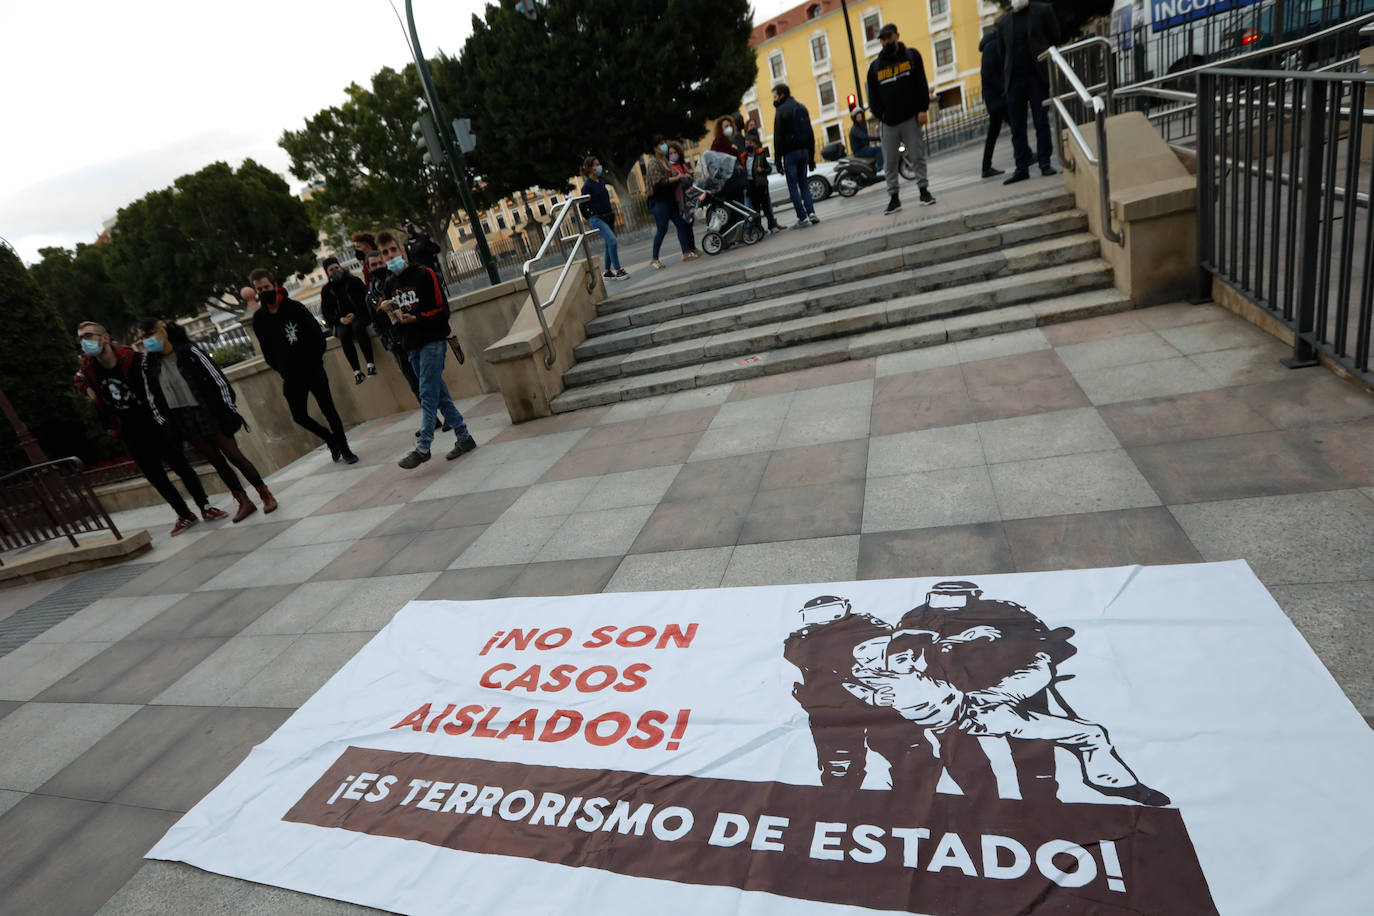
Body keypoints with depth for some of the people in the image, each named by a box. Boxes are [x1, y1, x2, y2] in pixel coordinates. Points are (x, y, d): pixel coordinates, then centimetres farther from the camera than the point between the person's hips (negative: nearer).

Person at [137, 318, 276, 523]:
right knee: (217, 462, 9)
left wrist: (229, 411, -11)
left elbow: (217, 379, -10)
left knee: (234, 455, -3)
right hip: (182, 421, 4)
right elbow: (152, 399, 8)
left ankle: (266, 495, 9)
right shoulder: (149, 364, 2)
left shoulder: (189, 352, -11)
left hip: (207, 412, -4)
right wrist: (165, 426, 6)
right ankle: (244, 503, 17)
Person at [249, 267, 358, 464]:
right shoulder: (258, 318, 3)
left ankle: (344, 449, 12)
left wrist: (315, 362, -10)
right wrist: (281, 370, 3)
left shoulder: (295, 307, -7)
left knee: (329, 411, -1)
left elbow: (318, 336, -5)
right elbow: (267, 350, 12)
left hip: (313, 371, -3)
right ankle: (331, 440, 27)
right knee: (300, 416, 4)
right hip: (291, 378, 3)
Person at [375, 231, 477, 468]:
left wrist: (416, 318, -23)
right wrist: (385, 309, 0)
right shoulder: (390, 284, 14)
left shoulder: (424, 274, -5)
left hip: (432, 341, -7)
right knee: (439, 394, 7)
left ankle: (422, 447, -12)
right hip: (411, 346, 7)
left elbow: (442, 310, -10)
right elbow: (388, 312, 23)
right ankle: (463, 437, 14)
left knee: (428, 394, -11)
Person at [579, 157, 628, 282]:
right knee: (612, 241, -21)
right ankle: (618, 271, -18)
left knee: (610, 245, 10)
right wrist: (589, 218, 1)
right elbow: (582, 205, -8)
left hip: (608, 217, 8)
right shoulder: (588, 185, -12)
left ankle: (607, 272, 22)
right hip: (596, 219, -8)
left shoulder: (601, 181, 10)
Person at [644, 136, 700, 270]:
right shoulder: (653, 163, -11)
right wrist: (677, 178, -18)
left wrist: (684, 176, 8)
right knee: (662, 230, -8)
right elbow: (660, 181, -21)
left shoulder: (665, 161, 15)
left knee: (681, 224, 3)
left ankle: (686, 253, 8)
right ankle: (654, 259, 2)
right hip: (659, 200, -9)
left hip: (670, 199, 9)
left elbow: (671, 175, 25)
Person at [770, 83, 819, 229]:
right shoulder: (802, 108, 15)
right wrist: (811, 157, 17)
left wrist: (777, 160, -10)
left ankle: (802, 217, -6)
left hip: (790, 152, -6)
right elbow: (810, 134, 16)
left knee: (793, 186, -1)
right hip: (804, 150, 7)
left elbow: (778, 137, -12)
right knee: (803, 183, 14)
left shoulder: (781, 111, -7)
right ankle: (811, 212, -1)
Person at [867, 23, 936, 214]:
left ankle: (924, 190, 9)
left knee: (917, 156, -1)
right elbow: (872, 95, 13)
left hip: (910, 118, -2)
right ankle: (894, 197, 6)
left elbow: (921, 84, 3)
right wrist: (879, 114, -4)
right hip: (888, 123, 2)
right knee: (890, 162, 0)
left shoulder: (911, 55, 9)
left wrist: (923, 109, -7)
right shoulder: (875, 65, 12)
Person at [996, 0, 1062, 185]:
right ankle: (1022, 168, 3)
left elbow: (1055, 41, 8)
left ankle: (1045, 163, 2)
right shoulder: (1002, 21, 14)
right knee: (1016, 126, 0)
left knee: (1041, 122, -2)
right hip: (1014, 78, 2)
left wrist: (1054, 74, 1)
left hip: (1037, 76, -2)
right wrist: (1005, 82, 8)